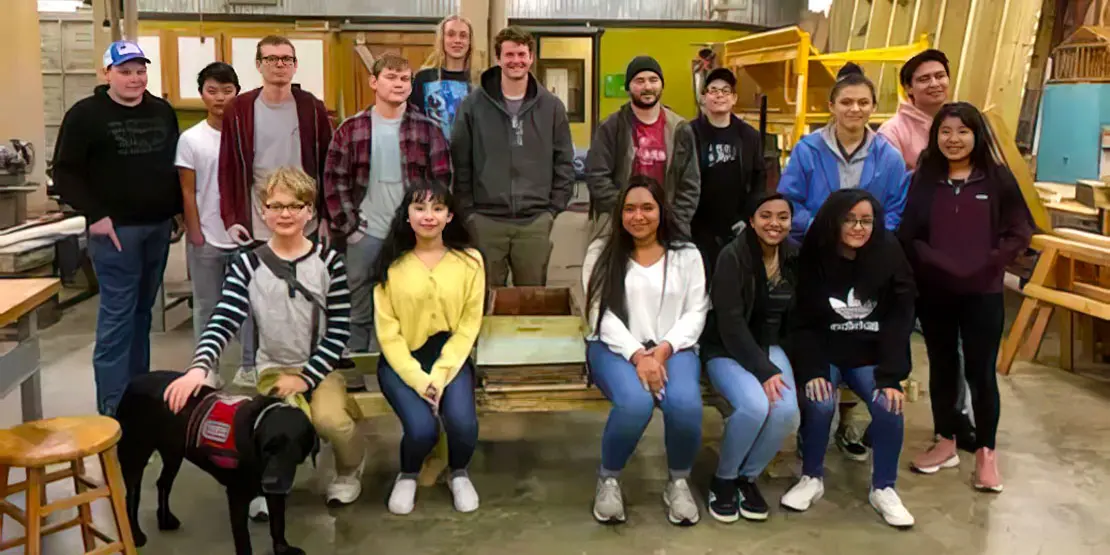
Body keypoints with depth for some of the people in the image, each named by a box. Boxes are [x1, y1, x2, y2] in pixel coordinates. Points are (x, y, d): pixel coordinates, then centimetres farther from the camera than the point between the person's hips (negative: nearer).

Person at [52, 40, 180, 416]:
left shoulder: (162, 111, 11)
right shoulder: (85, 115, -5)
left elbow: (175, 164, 18)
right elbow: (65, 173, -7)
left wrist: (178, 208, 10)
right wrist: (94, 215, -15)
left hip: (159, 226, 6)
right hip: (116, 229, -5)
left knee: (142, 311, 12)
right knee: (117, 315, -6)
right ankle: (114, 407, -2)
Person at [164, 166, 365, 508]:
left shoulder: (328, 262, -5)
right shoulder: (247, 265, -4)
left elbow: (339, 330, -5)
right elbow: (222, 323, -14)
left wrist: (306, 377, -14)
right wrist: (199, 367, -33)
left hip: (320, 367, 0)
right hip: (274, 368, 0)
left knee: (328, 419, -29)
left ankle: (350, 469, 7)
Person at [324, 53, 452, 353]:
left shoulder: (427, 129, 0)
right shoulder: (351, 129, 2)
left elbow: (441, 180, 1)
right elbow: (335, 180, 2)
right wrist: (349, 226, -4)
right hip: (365, 235, 0)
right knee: (360, 311, 9)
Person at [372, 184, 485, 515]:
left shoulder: (469, 261, -1)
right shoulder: (391, 264, -3)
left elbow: (469, 325, -3)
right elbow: (387, 331, -4)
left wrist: (440, 374, -13)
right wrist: (417, 378, -15)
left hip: (450, 356, 1)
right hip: (402, 360, -1)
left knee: (463, 424, -25)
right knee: (422, 429, -24)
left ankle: (458, 474, 12)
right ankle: (408, 475, 14)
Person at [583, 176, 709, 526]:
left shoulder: (687, 254, 12)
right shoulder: (602, 252, 7)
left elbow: (696, 312, 5)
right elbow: (601, 313, -3)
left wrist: (664, 349, -13)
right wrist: (637, 355, -17)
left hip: (673, 349, 2)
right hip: (616, 347, -1)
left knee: (685, 403, -32)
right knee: (635, 402, -35)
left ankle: (679, 482, -2)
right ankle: (608, 480, -6)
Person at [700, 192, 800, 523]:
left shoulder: (795, 258, 2)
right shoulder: (733, 257, -14)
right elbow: (730, 323, -19)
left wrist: (776, 362, -3)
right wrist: (763, 370, -25)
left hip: (770, 347, 5)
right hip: (726, 350, -4)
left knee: (787, 411, -24)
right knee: (754, 406, -32)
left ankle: (748, 478, 1)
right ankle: (723, 480, -5)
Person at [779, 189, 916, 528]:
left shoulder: (890, 257, -7)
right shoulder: (814, 259, -10)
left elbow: (899, 322, -8)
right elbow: (802, 322, -9)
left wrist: (891, 377, -17)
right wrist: (812, 370, -23)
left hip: (870, 357, 1)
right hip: (823, 354, -1)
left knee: (888, 406, -24)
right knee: (820, 403, -27)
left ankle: (884, 488, -1)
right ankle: (812, 478, 0)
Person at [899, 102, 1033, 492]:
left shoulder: (998, 179, -1)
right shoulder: (923, 180, 3)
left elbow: (1019, 233, -1)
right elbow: (906, 235, 1)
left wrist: (986, 265, -12)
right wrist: (935, 264, -12)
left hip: (983, 293, -2)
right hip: (933, 292, 2)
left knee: (981, 370, 1)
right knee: (942, 366, 12)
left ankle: (986, 451, 15)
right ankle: (945, 443, 25)